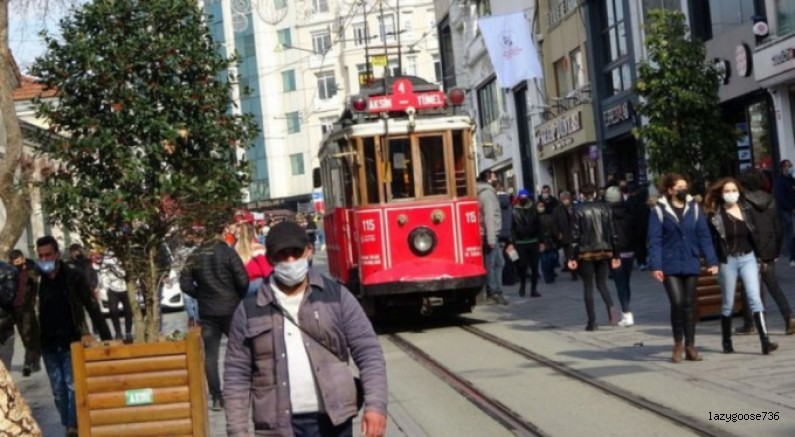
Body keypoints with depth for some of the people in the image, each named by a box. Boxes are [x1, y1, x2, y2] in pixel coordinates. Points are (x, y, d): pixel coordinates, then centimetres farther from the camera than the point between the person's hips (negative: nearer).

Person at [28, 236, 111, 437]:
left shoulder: (74, 277, -6)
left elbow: (92, 308, -5)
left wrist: (106, 337, -9)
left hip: (71, 342, -3)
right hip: (49, 345, 3)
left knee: (72, 386, -7)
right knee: (58, 390, 6)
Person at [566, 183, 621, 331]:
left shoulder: (578, 210, -5)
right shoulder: (604, 208, 4)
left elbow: (575, 234, -9)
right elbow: (612, 232, 5)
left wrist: (572, 257, -6)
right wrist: (615, 255, 10)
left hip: (586, 253, -3)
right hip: (604, 251, 3)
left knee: (588, 286, 5)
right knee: (602, 283, 14)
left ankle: (592, 321, 3)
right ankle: (611, 307, -14)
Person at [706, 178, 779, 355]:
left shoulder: (746, 210, 4)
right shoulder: (716, 215, -6)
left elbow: (753, 235, 9)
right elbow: (712, 240, -8)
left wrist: (759, 256, 7)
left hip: (748, 258, 2)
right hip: (728, 261, -2)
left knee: (755, 297, -10)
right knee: (728, 304, 8)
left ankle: (765, 341, -16)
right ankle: (727, 343, 22)